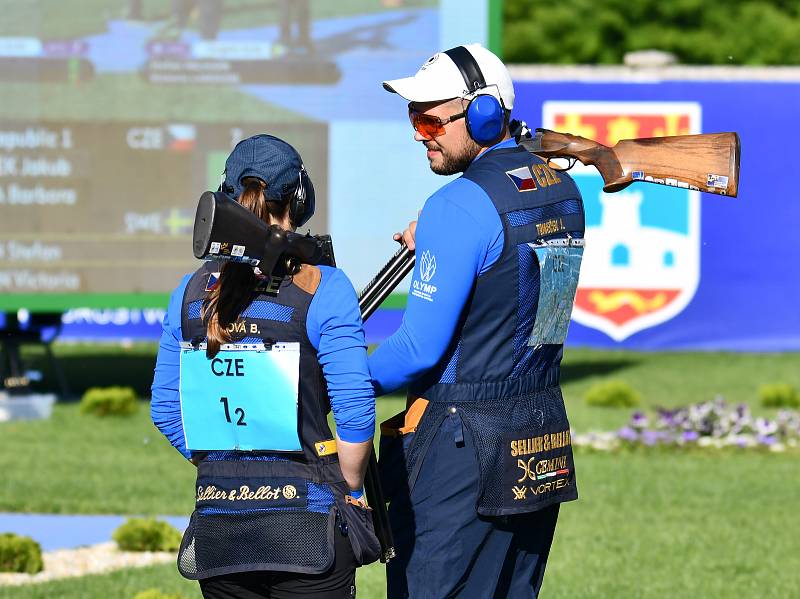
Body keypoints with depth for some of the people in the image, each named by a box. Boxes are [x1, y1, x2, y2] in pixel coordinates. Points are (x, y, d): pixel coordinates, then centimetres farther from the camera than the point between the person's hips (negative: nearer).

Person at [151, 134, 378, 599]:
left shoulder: (191, 293, 5)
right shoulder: (322, 290, -8)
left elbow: (166, 411, 10)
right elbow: (355, 407, -10)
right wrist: (350, 491, 4)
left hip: (218, 523, 4)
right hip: (306, 524, -4)